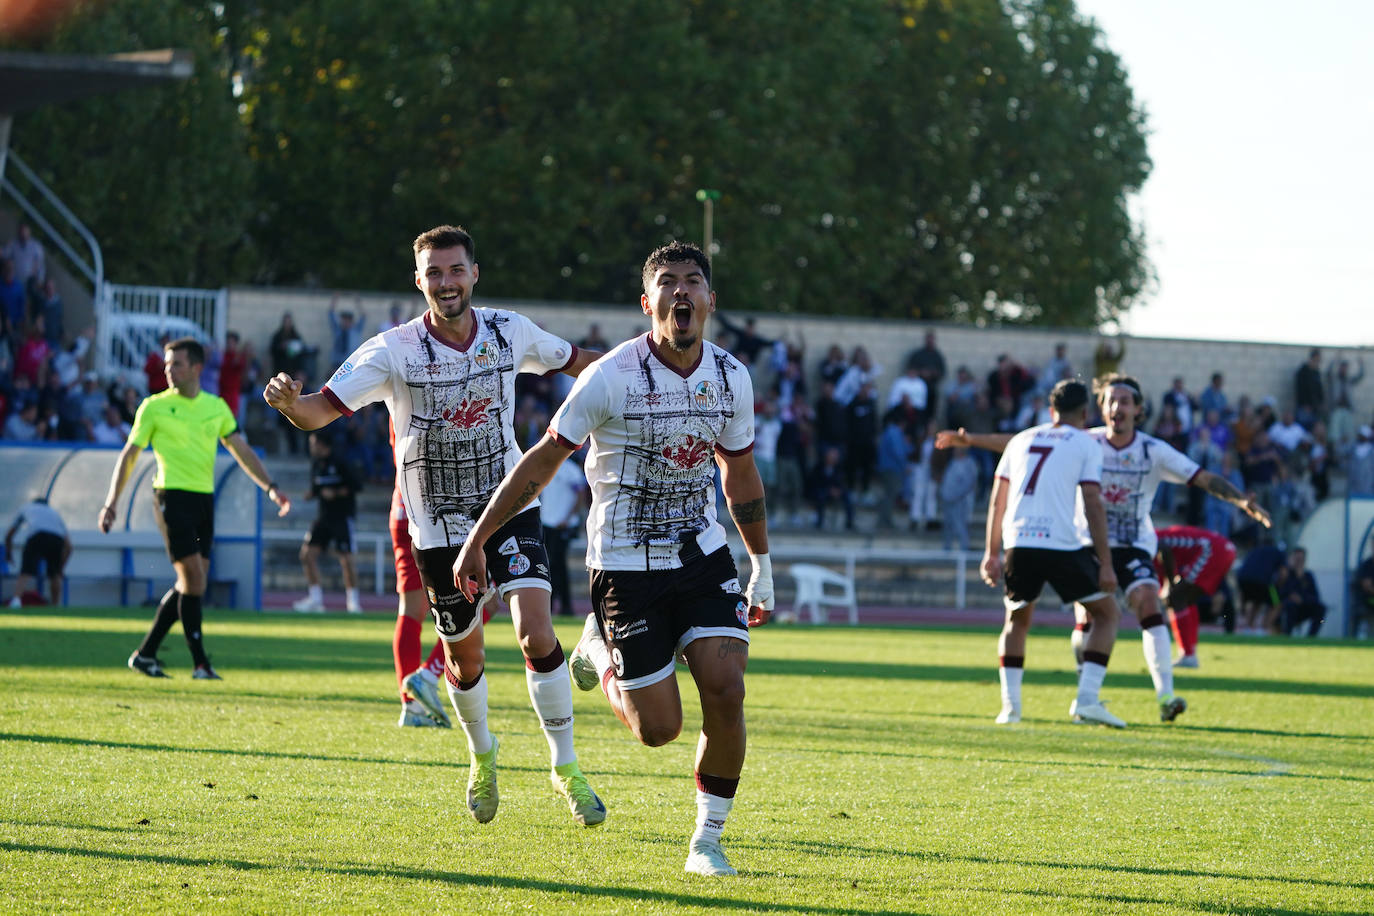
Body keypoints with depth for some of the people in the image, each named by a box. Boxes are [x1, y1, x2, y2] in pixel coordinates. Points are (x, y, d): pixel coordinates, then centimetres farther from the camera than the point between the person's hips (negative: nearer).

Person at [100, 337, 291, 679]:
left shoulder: (216, 407, 11)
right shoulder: (155, 407, 0)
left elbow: (242, 451, 14)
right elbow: (129, 455, 3)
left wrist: (270, 487, 4)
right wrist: (111, 503, -2)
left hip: (204, 497, 5)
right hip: (173, 494, -5)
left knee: (191, 583, 4)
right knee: (194, 577, -12)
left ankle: (145, 653, 15)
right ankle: (200, 662, -6)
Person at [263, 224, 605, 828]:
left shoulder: (510, 332, -5)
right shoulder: (395, 351, -15)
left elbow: (572, 361, 15)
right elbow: (322, 410, -22)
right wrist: (290, 403, -44)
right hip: (438, 525, -1)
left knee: (536, 633, -16)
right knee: (464, 656, 9)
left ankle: (566, 768, -3)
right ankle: (481, 754, 39)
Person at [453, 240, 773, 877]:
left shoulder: (731, 379, 0)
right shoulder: (611, 377, -15)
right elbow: (542, 460, -7)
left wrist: (762, 565, 20)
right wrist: (476, 541, -5)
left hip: (703, 556, 4)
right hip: (625, 566, -4)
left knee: (725, 692, -14)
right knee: (658, 728, -5)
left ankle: (708, 841, 4)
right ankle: (599, 653, 28)